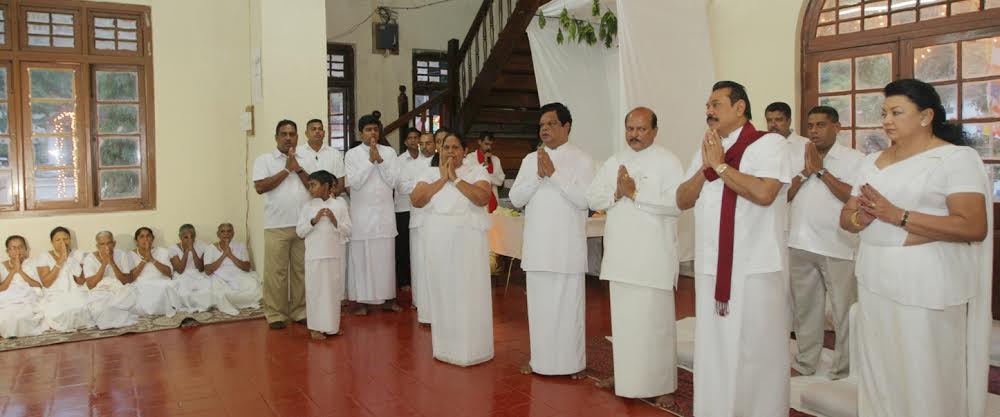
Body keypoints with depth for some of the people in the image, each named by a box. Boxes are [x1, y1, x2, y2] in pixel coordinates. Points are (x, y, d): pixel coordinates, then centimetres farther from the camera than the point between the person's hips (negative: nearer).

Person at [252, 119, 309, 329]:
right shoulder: (264, 159, 4)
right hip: (276, 226, -3)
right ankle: (275, 314, 7)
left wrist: (297, 168, -8)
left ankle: (300, 311, 17)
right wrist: (286, 170, -8)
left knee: (301, 270, 7)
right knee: (276, 271, -1)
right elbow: (260, 187, -9)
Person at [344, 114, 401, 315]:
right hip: (361, 212, -2)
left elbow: (393, 181, -2)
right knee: (361, 257, 0)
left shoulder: (389, 152, 5)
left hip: (385, 212, 2)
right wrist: (370, 160, -13)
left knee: (386, 256, 6)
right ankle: (362, 299, 7)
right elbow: (354, 182, -9)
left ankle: (387, 297, 15)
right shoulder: (352, 154, 0)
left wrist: (380, 160, -12)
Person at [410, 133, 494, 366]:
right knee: (442, 291, 7)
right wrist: (442, 179, -7)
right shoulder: (431, 173, 10)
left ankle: (470, 348, 10)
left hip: (468, 240, -3)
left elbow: (483, 198, -16)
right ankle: (445, 347, 18)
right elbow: (415, 200, -5)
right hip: (438, 240, 3)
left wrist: (455, 179, -12)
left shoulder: (476, 171, 2)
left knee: (469, 292, 0)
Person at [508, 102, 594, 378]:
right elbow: (515, 199, 4)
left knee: (568, 304, 2)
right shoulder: (530, 159, 10)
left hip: (567, 247, -4)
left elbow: (584, 199, -14)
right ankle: (540, 359, 23)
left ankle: (573, 362, 14)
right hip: (537, 245, 4)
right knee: (539, 304, 11)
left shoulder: (582, 159, -2)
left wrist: (554, 173, -16)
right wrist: (538, 175, -10)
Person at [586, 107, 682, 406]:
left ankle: (662, 384, 10)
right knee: (624, 319, 15)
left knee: (655, 320, -1)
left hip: (653, 256, -6)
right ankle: (625, 375, 28)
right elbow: (592, 199, 9)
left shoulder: (667, 161, -5)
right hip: (620, 254, 6)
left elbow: (677, 203, -18)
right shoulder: (613, 163, 13)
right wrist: (616, 193, -10)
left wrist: (635, 193, -18)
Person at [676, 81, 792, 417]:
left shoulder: (770, 142, -6)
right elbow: (682, 200, 11)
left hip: (756, 268, -6)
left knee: (756, 353, 3)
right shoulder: (706, 149, 15)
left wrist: (721, 165, -12)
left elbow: (764, 193, -22)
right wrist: (705, 168, -5)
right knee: (713, 352, 14)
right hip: (711, 266, 6)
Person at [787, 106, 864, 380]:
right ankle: (805, 362, 29)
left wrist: (821, 171, -14)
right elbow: (785, 195, 6)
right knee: (804, 307, 15)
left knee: (844, 310, 2)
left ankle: (845, 371, 13)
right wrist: (805, 172, -8)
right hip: (800, 244, 5)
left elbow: (854, 197, -16)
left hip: (837, 247, -5)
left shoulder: (854, 159, -4)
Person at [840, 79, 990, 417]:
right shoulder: (873, 161, 14)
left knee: (924, 380, 1)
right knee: (878, 373, 14)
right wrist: (862, 217, -10)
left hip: (926, 286, -6)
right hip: (873, 283, 6)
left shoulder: (957, 157, -7)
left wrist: (897, 215, -20)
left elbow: (974, 227, -16)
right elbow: (846, 217, 14)